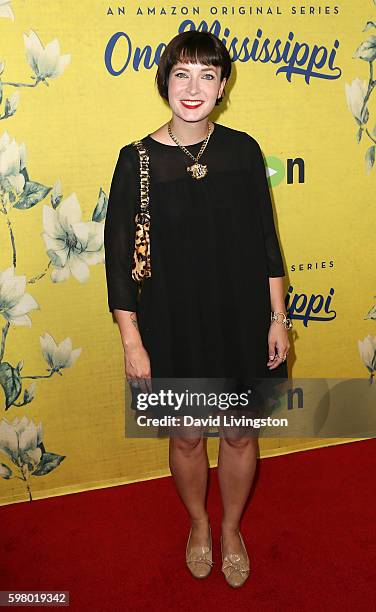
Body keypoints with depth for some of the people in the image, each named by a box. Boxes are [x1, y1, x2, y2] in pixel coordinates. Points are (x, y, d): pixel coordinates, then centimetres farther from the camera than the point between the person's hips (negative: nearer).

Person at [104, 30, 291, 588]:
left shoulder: (243, 151, -3)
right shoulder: (137, 160, -10)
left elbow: (266, 241, 2)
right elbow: (120, 258, -7)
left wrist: (277, 319, 2)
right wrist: (132, 342, -8)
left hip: (241, 321, 2)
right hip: (174, 327, -1)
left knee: (240, 434, 15)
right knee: (187, 436, 16)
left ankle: (232, 529, 43)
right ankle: (198, 525, 46)